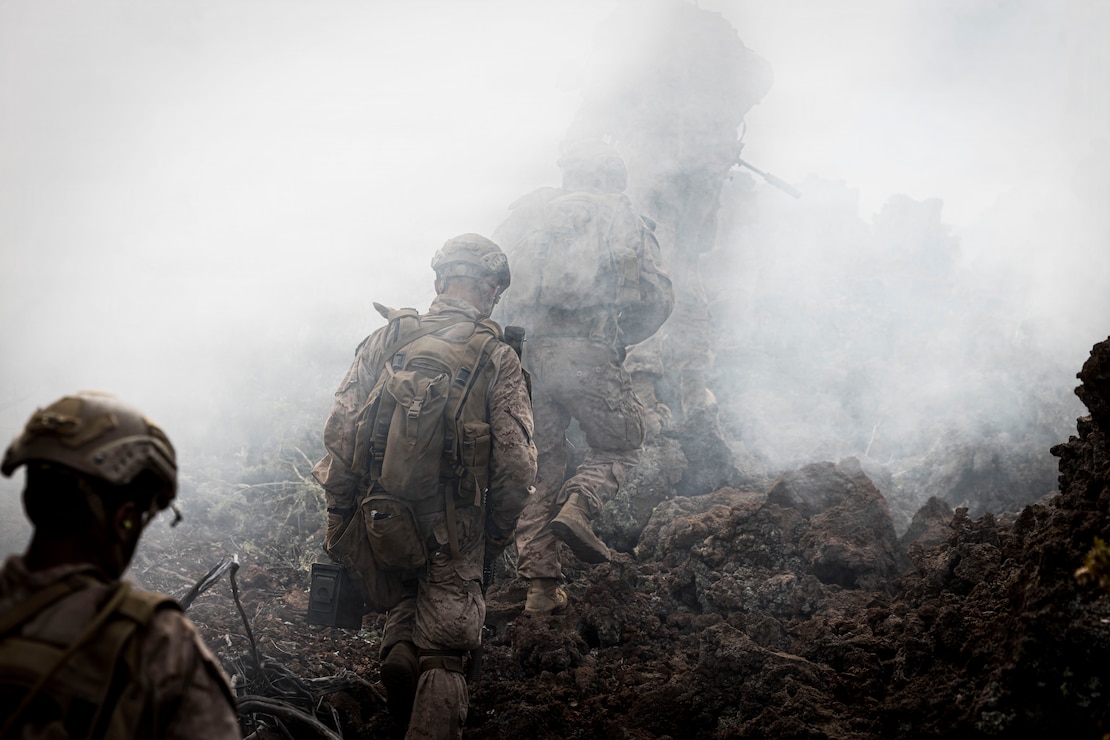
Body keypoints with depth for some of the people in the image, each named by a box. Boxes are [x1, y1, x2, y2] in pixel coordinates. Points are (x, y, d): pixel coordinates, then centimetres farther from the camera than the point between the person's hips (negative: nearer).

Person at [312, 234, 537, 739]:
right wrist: (497, 535, 6)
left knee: (406, 585, 32)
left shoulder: (384, 340, 3)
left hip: (378, 522, 3)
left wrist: (339, 511, 9)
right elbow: (515, 464, -8)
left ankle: (397, 643, 16)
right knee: (442, 661, 5)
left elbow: (338, 431, 1)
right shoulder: (497, 358, -4)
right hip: (450, 530, -2)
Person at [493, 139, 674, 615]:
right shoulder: (621, 217, 11)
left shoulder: (528, 211, 19)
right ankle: (577, 507, -13)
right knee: (618, 444, 16)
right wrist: (624, 338, 23)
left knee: (539, 465, 11)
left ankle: (541, 584, 6)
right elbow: (658, 298, 8)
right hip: (587, 352, -3)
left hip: (523, 351, 3)